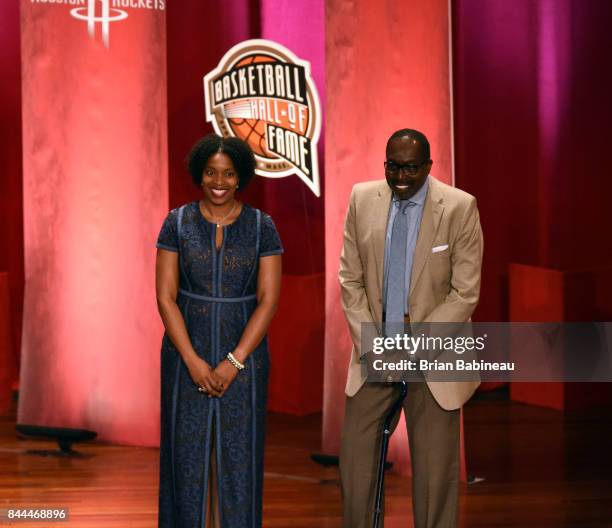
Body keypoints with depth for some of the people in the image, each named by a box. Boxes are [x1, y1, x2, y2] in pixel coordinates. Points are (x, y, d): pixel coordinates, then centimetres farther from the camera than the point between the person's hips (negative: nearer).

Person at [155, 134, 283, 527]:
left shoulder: (261, 227, -1)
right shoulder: (177, 223, 0)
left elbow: (268, 300, -5)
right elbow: (166, 297, -3)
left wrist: (233, 363, -13)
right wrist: (193, 361, -13)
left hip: (243, 354, 0)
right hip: (187, 355, 0)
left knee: (239, 457, 3)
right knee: (187, 455, 2)